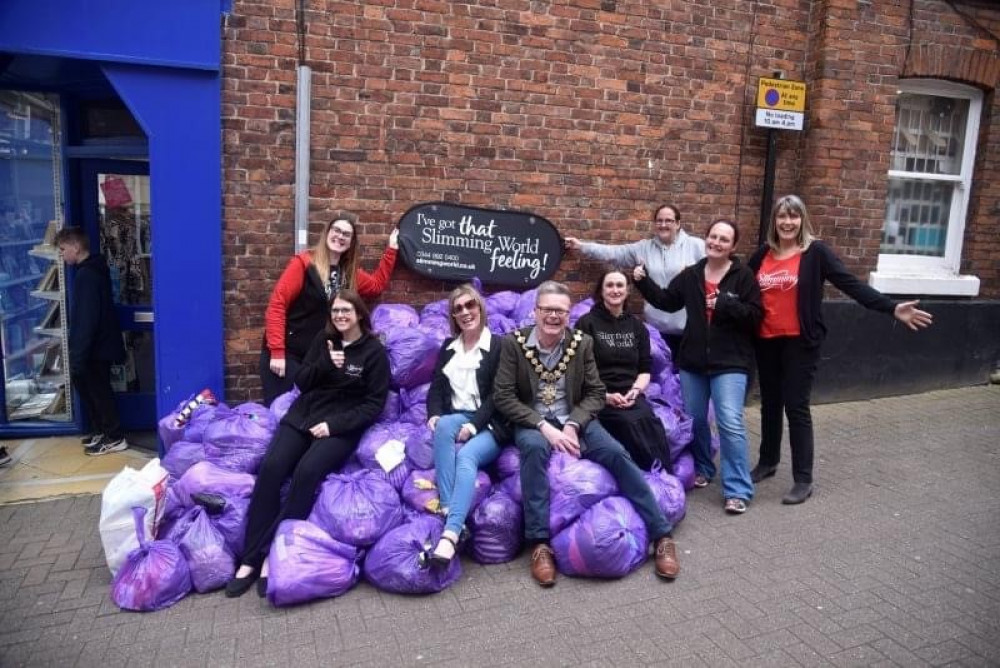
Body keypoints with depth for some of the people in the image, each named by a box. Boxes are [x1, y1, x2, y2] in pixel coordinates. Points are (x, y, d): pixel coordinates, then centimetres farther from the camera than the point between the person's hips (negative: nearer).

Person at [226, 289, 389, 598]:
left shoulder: (374, 352, -2)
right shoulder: (323, 340, 12)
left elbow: (374, 405, -5)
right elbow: (301, 382, 9)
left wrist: (334, 425, -15)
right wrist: (326, 365, -10)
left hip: (342, 426, -4)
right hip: (303, 416, 4)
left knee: (307, 471, -30)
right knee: (270, 468, -21)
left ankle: (271, 555, -19)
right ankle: (250, 558, -16)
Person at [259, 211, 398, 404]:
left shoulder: (350, 272, 9)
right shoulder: (304, 262, -10)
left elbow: (377, 285, 25)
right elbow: (277, 304, -14)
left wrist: (391, 250, 18)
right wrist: (277, 351, -20)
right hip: (285, 353, -6)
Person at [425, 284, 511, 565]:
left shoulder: (499, 346, 2)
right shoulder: (448, 347, 19)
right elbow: (436, 388, 12)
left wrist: (473, 425, -19)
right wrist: (434, 415, -9)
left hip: (488, 425, -3)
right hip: (455, 419, 4)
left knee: (466, 456, -34)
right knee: (443, 425, -33)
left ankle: (450, 534, -49)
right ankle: (449, 513, -40)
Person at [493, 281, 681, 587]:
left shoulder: (582, 342, -1)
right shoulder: (514, 342, -8)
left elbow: (596, 393, 1)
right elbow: (503, 396, -10)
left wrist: (573, 425, -16)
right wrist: (544, 426, -21)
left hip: (574, 420, 2)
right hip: (532, 423, -2)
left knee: (616, 453, -21)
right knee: (535, 447, -36)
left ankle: (662, 535, -10)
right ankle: (540, 544, -30)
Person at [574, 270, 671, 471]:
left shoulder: (637, 326, 17)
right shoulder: (587, 323, 4)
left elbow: (645, 368, 14)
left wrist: (635, 391, -6)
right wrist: (604, 395, -13)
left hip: (631, 397, 3)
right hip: (599, 400, -3)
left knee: (648, 420, -30)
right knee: (633, 422, -32)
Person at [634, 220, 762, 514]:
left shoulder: (743, 276, -6)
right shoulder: (690, 275, 6)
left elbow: (755, 315, -11)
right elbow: (667, 301, 12)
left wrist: (724, 304, -23)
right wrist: (642, 281, 3)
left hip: (730, 362, -5)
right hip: (693, 361, 5)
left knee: (730, 423, -12)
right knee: (694, 420, 15)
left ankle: (737, 490, -3)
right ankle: (701, 468, 39)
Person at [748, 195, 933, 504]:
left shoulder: (815, 252, -6)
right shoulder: (762, 255, 6)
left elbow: (851, 284, -12)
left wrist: (892, 307, -21)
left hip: (800, 343, -4)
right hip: (766, 342, 4)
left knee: (796, 407, -2)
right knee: (770, 404, 15)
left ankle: (803, 479, 9)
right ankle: (767, 462, 33)